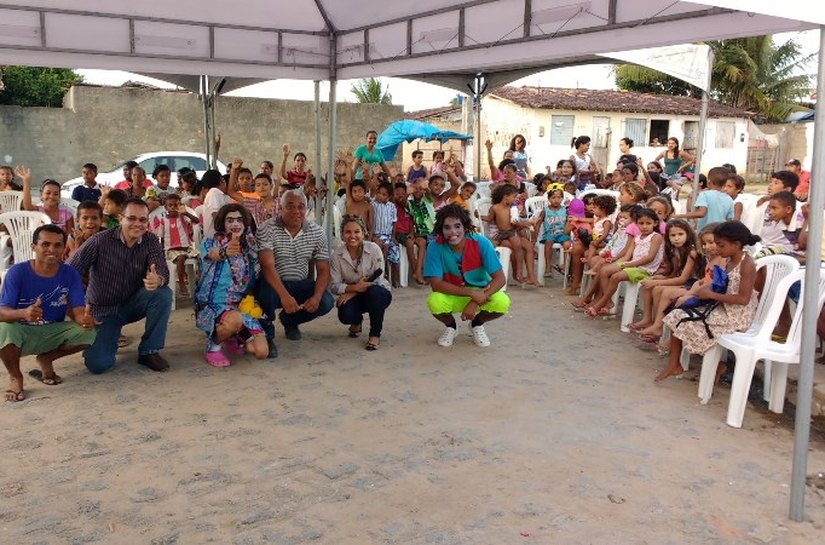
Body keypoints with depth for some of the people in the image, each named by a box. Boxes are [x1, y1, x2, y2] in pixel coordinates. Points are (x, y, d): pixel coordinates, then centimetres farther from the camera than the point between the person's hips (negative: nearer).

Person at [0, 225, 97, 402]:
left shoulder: (70, 274, -7)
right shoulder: (17, 272, -15)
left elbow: (78, 311, -12)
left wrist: (85, 319, -38)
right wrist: (23, 313, -45)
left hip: (53, 333, 3)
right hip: (21, 333, -3)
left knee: (87, 333, -22)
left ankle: (46, 360, 8)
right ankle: (15, 377, -4)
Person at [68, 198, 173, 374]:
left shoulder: (151, 242, -7)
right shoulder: (101, 241, -16)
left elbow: (162, 270, -22)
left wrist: (158, 279, -49)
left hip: (132, 304, 3)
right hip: (102, 310, -3)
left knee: (163, 293, -27)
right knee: (97, 364, -20)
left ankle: (149, 351, -10)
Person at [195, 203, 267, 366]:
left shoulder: (249, 248, 8)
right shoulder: (210, 243, -7)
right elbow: (213, 254, -31)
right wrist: (225, 252, -54)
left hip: (241, 307, 5)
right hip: (212, 306, -4)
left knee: (261, 352, -15)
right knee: (235, 319, -40)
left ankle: (231, 338, 19)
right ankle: (213, 344, -5)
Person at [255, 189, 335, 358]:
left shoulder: (317, 232, -3)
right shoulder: (267, 229, -15)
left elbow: (323, 270, -2)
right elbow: (267, 266, -26)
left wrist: (316, 296, -22)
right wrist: (284, 296, -40)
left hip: (300, 285, 4)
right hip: (273, 284, -4)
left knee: (326, 301, -19)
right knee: (265, 293, -37)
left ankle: (289, 321, 15)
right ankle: (267, 335, -6)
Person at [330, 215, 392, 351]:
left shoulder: (373, 249, -16)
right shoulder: (336, 255, -9)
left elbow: (377, 280, -18)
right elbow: (334, 286, -11)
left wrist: (351, 293, -23)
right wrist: (354, 287, -30)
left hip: (377, 293, -2)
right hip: (352, 296, 2)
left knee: (374, 291, -37)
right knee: (345, 315, -29)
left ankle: (375, 334, -15)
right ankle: (357, 322, 15)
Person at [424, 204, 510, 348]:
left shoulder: (481, 243, -21)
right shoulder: (435, 247, -21)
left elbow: (500, 278, -20)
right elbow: (436, 284, -23)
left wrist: (475, 302, -32)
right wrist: (472, 293, -31)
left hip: (480, 293, 0)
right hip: (451, 296, 0)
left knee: (502, 302, -29)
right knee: (434, 301, -32)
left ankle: (477, 324, 8)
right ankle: (450, 326, 6)